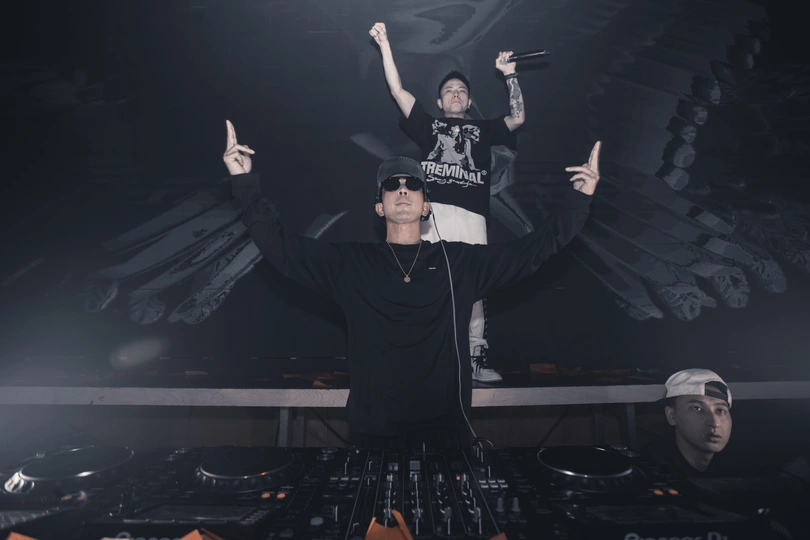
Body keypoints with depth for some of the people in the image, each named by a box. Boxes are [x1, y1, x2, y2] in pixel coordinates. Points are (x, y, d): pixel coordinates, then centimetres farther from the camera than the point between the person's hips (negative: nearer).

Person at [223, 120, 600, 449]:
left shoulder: (459, 261, 3)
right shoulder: (349, 263, 2)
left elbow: (533, 248, 3)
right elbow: (277, 244, -1)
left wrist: (579, 198, -5)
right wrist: (245, 180, -9)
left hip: (446, 425, 1)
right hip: (374, 428, 0)